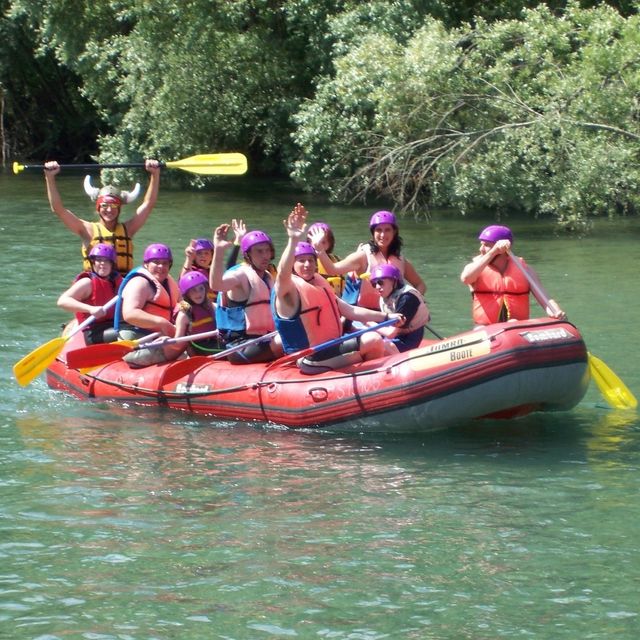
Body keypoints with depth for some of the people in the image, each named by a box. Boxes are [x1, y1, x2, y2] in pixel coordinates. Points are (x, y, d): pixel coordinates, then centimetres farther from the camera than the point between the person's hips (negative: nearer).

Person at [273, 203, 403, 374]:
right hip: (309, 357, -9)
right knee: (373, 341, -17)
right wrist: (293, 241, -49)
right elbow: (283, 273, -34)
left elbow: (349, 310, 18)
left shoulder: (321, 285, 15)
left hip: (330, 348, 9)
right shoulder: (288, 289, -11)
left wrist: (386, 317, 12)